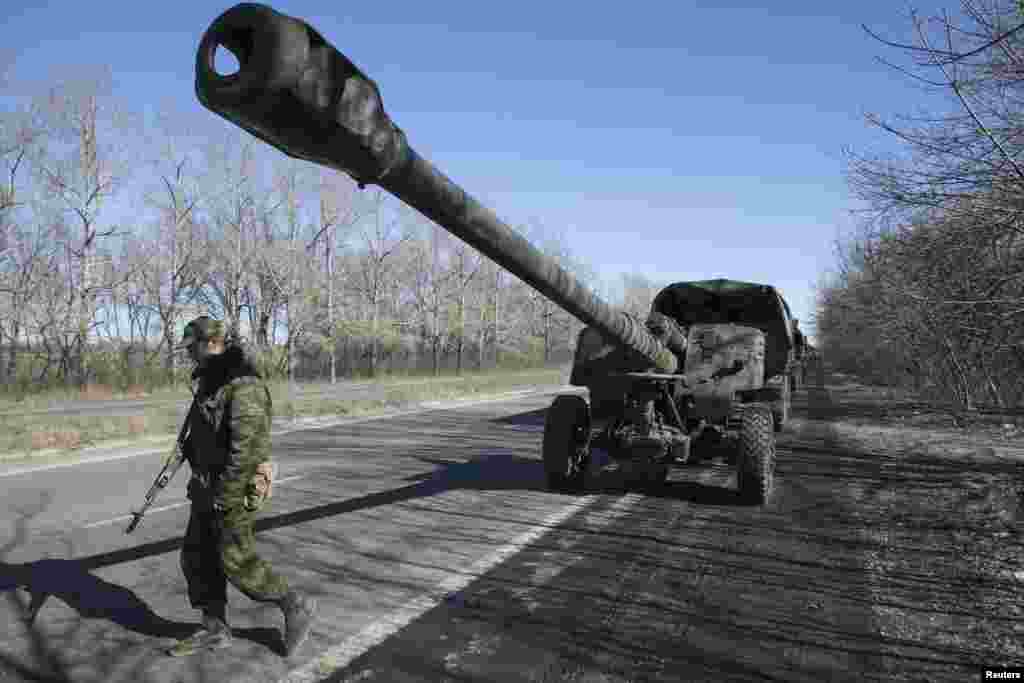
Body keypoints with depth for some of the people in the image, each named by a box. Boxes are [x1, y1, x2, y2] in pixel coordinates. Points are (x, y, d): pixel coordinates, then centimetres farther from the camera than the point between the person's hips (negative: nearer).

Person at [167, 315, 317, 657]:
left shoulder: (243, 383, -22)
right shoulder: (212, 380, 11)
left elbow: (247, 443, -27)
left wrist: (225, 494, -25)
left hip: (235, 487, -10)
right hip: (208, 484, 10)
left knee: (237, 562, -3)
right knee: (197, 558, 12)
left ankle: (296, 606, 13)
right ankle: (215, 629, 23)